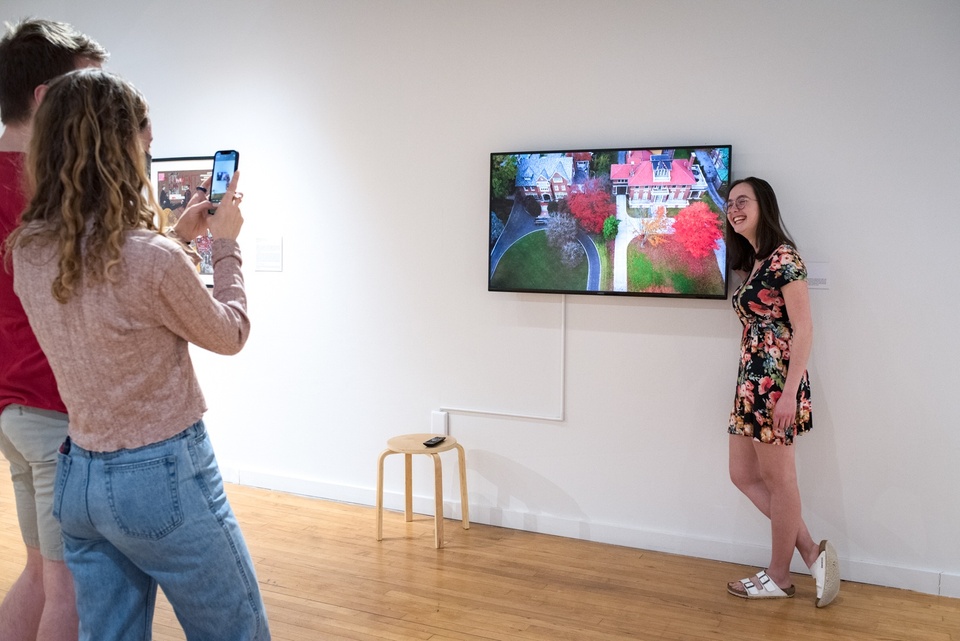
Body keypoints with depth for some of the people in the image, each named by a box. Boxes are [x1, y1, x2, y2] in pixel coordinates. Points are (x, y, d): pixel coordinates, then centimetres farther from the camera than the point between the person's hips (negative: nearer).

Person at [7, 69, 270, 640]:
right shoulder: (153, 259, -24)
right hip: (164, 478, -7)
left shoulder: (27, 253, -3)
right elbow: (230, 334, -5)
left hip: (80, 477, 7)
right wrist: (226, 244, 7)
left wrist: (177, 236, 18)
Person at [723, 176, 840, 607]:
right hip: (751, 380, 10)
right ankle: (812, 553, 18)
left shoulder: (783, 257, -11)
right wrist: (750, 385, 15)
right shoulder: (751, 264, 16)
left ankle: (779, 577, 17)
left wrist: (790, 392, -20)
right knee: (744, 475, 12)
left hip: (776, 380, -10)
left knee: (778, 479, 3)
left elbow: (803, 328, -16)